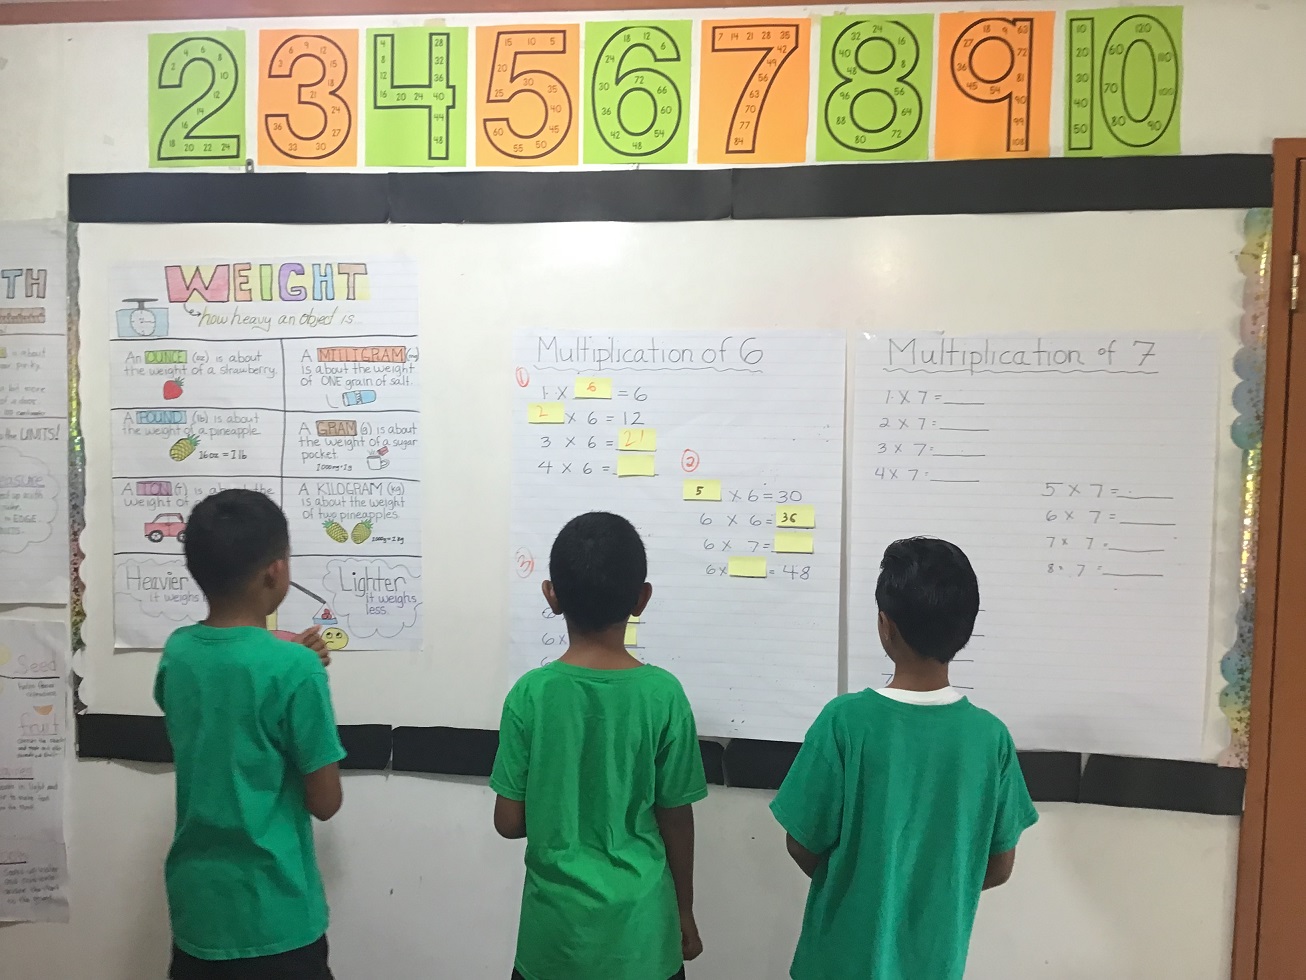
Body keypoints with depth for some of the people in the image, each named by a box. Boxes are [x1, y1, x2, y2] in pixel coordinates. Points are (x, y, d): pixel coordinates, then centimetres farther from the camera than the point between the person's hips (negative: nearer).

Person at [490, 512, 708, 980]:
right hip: (640, 927, 0)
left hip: (556, 929, 0)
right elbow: (676, 819, -6)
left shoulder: (530, 694, -13)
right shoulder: (663, 693, -14)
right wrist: (685, 911, 9)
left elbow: (509, 821, -7)